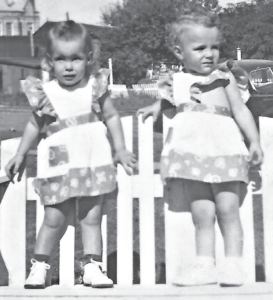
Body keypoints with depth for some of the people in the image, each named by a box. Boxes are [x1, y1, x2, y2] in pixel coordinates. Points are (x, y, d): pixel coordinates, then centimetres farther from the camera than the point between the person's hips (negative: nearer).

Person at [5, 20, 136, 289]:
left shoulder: (95, 87, -2)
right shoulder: (45, 94, -2)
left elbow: (111, 117, 7)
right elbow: (34, 125, 10)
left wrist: (120, 149, 1)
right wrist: (20, 155, 11)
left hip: (93, 163, 1)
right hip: (59, 166, 0)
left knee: (92, 218, 5)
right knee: (54, 219, 3)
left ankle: (92, 266, 12)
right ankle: (39, 265, 17)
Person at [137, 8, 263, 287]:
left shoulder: (224, 78, 8)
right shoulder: (176, 82, 12)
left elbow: (241, 111, 9)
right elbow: (168, 99, 34)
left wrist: (254, 142, 2)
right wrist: (156, 107, 15)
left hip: (224, 150, -1)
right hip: (191, 155, 1)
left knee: (228, 210, -5)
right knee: (202, 214, -1)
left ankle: (233, 264, 0)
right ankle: (204, 265, 2)